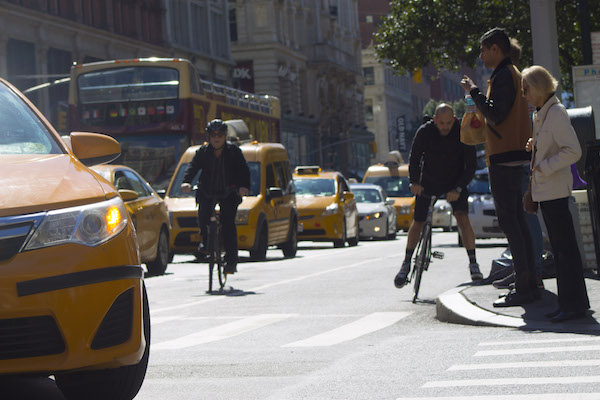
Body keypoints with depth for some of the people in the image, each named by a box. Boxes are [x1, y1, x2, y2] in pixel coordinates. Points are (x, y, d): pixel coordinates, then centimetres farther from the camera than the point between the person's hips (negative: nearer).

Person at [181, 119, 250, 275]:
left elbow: (243, 170, -8)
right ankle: (205, 241, 8)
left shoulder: (233, 151, 0)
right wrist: (186, 182, -29)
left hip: (228, 193, -1)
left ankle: (231, 260, -7)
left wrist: (244, 186, -27)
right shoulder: (203, 152, 3)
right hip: (206, 193, 1)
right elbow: (193, 167, -9)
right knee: (202, 216, -23)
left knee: (228, 223, -12)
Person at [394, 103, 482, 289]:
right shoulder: (424, 132, -14)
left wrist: (458, 189, -24)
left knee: (462, 217, -20)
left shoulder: (462, 133, -17)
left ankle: (473, 263, -13)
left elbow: (471, 165, -13)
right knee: (417, 222, 2)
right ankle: (406, 264, 17)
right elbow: (414, 158, -1)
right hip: (428, 182, 1)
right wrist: (414, 181, -16)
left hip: (455, 183, -1)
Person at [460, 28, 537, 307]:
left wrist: (474, 92, -13)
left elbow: (496, 114, -21)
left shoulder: (504, 76, -12)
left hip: (504, 158, -11)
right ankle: (528, 283, 13)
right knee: (517, 221, 11)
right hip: (514, 157, 11)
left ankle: (524, 286, -12)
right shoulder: (513, 74, 20)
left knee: (508, 220, -10)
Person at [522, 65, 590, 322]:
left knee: (564, 246, -8)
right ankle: (571, 303, 15)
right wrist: (535, 146, 10)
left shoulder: (556, 113, -13)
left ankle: (574, 304, -6)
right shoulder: (541, 114, 16)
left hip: (555, 190, -10)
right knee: (560, 247, 11)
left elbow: (573, 151, -20)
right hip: (545, 191, 10)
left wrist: (545, 167, -18)